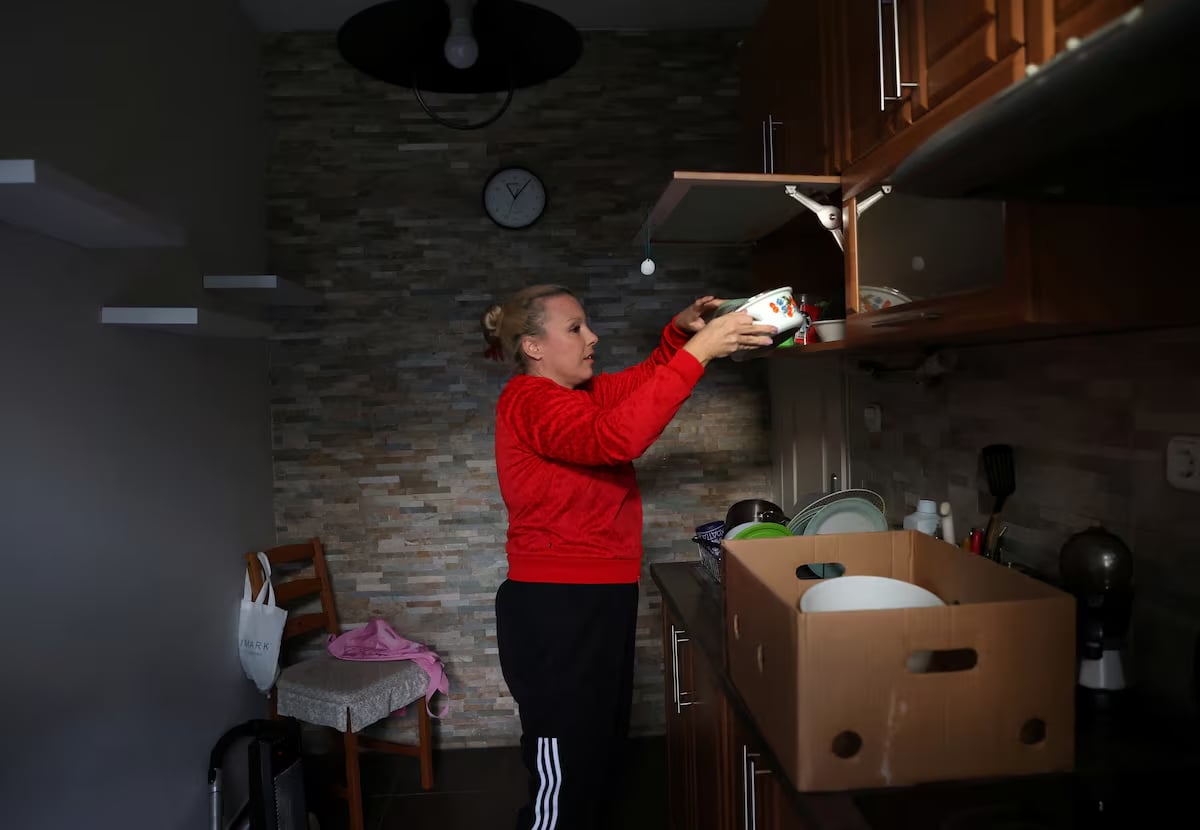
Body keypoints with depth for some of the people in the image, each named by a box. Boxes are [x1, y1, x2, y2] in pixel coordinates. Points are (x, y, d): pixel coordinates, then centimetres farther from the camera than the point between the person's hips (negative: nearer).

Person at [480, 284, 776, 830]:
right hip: (555, 612, -10)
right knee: (566, 782, 1)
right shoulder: (529, 401, -16)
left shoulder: (577, 395, 12)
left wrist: (681, 331, 0)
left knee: (600, 765, 20)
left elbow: (642, 382, 20)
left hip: (598, 602, 10)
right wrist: (697, 351, -31)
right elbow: (616, 436, -33)